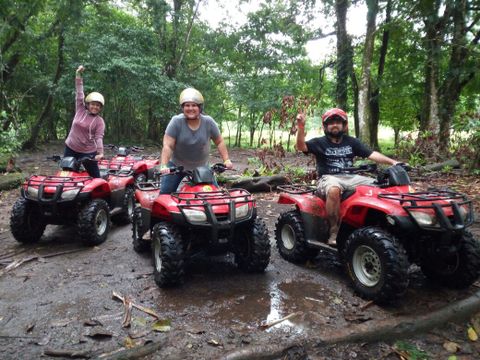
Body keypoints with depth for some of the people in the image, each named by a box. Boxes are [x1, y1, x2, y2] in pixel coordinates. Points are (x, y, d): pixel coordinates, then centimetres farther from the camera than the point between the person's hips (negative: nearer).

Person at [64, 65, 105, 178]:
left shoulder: (99, 121, -6)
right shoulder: (80, 110, 2)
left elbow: (99, 138, -14)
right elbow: (79, 93, -1)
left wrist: (100, 153, -30)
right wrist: (78, 75, -5)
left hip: (88, 152, -3)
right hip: (70, 149, 3)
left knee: (96, 177, 0)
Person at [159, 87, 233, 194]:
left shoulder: (208, 122, -11)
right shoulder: (176, 121, -18)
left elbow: (219, 142, -1)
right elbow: (167, 146, -21)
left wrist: (226, 160, -11)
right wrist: (163, 166, -32)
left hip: (201, 166, 2)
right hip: (176, 165, -2)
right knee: (165, 192, -2)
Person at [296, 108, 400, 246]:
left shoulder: (352, 142, 15)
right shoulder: (319, 142, 5)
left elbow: (371, 154, 7)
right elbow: (301, 147, -13)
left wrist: (392, 162, -6)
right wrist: (301, 128, -28)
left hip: (350, 177, 5)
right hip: (329, 178, -4)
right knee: (334, 190, -40)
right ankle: (334, 230, -25)